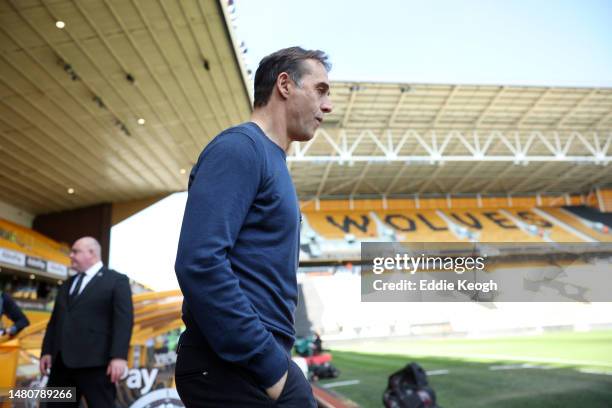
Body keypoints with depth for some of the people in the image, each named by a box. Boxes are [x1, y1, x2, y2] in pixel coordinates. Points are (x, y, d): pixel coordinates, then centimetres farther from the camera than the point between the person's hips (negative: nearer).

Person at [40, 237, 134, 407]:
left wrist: (118, 356, -18)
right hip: (62, 361, 7)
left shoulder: (116, 280, 1)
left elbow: (124, 319, -8)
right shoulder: (66, 285, 24)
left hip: (95, 362, -7)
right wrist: (47, 351, 10)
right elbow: (55, 320, 22)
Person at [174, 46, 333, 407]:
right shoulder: (240, 147, -13)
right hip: (235, 367, -8)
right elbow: (200, 263, -24)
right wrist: (268, 364, -19)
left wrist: (274, 359, 12)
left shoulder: (272, 160, 15)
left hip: (261, 359, 9)